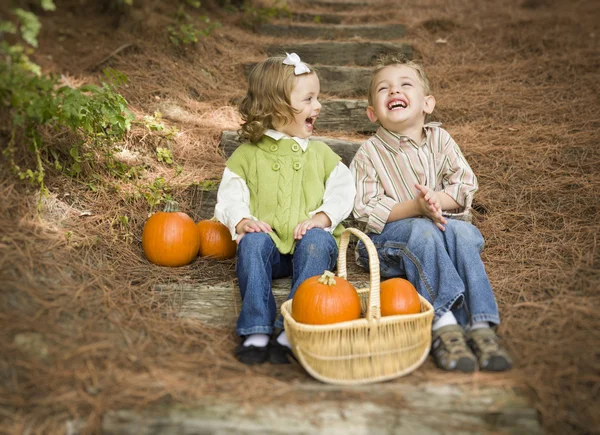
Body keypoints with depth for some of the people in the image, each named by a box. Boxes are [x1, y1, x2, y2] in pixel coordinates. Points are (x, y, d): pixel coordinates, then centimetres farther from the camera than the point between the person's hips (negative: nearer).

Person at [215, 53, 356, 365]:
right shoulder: (247, 154, 13)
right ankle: (257, 330, -34)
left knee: (317, 241, -32)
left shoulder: (320, 152, 17)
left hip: (311, 239, 0)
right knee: (252, 243, -32)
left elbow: (342, 190, 7)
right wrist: (241, 220, -15)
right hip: (268, 240, 0)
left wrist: (322, 216, -12)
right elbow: (230, 194, 6)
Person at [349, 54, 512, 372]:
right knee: (423, 232, -34)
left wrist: (436, 199, -22)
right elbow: (366, 210, -11)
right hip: (390, 236, -2)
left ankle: (480, 325, -37)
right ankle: (443, 323, -42)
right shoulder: (369, 153, -2)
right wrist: (416, 207, -25)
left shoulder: (440, 139, 7)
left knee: (462, 233, -29)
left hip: (442, 224, 3)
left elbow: (465, 185, 0)